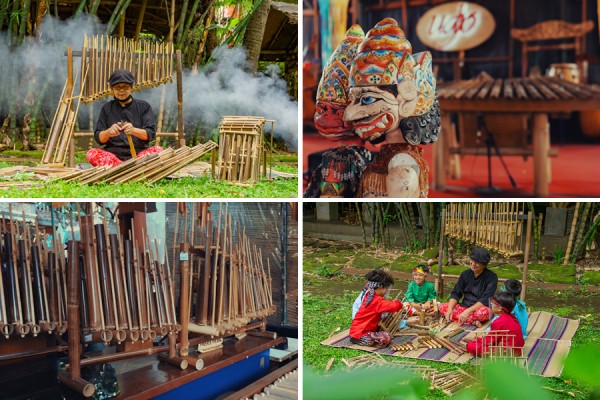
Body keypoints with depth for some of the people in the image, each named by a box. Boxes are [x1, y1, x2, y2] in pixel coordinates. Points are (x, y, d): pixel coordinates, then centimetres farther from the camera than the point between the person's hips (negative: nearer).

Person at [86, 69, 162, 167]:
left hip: (139, 153, -1)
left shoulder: (143, 106, 9)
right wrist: (108, 132, -16)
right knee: (91, 154, -27)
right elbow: (98, 139, 8)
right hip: (114, 154, 1)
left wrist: (134, 130, -22)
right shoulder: (107, 108, 13)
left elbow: (150, 134, -1)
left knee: (157, 150, -31)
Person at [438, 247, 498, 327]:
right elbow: (456, 293, 3)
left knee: (483, 312, -39)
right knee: (443, 307, -18)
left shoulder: (492, 277, -10)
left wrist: (468, 311, -30)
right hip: (464, 307, 6)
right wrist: (450, 309, -16)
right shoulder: (465, 274, 5)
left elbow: (486, 300, -19)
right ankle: (472, 321, -26)